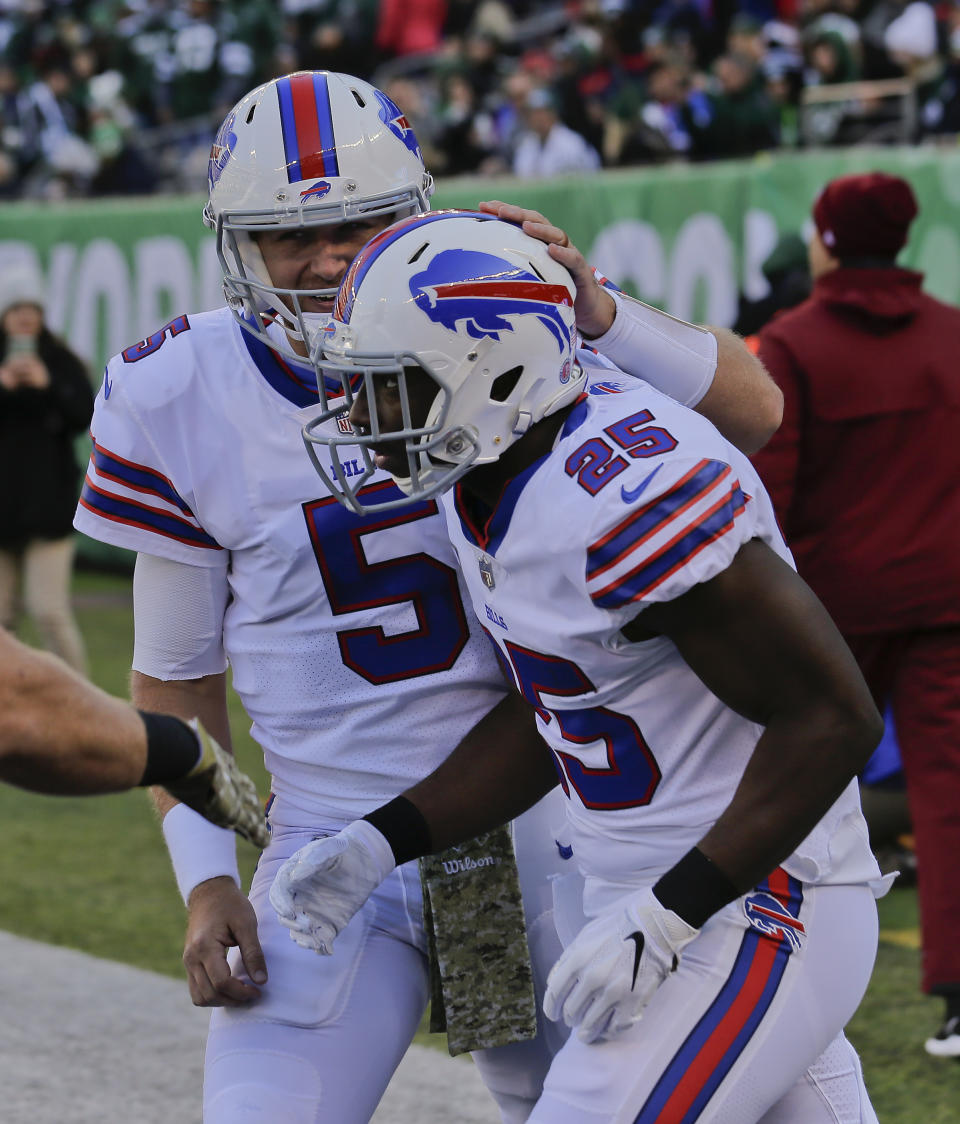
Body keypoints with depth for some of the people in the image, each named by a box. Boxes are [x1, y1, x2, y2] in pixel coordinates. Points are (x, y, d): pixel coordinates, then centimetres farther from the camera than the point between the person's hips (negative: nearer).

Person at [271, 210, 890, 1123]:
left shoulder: (630, 497, -26)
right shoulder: (483, 495, 5)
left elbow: (831, 716, -24)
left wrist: (666, 918, -25)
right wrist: (380, 843, 5)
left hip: (750, 907, -9)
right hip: (641, 898, 9)